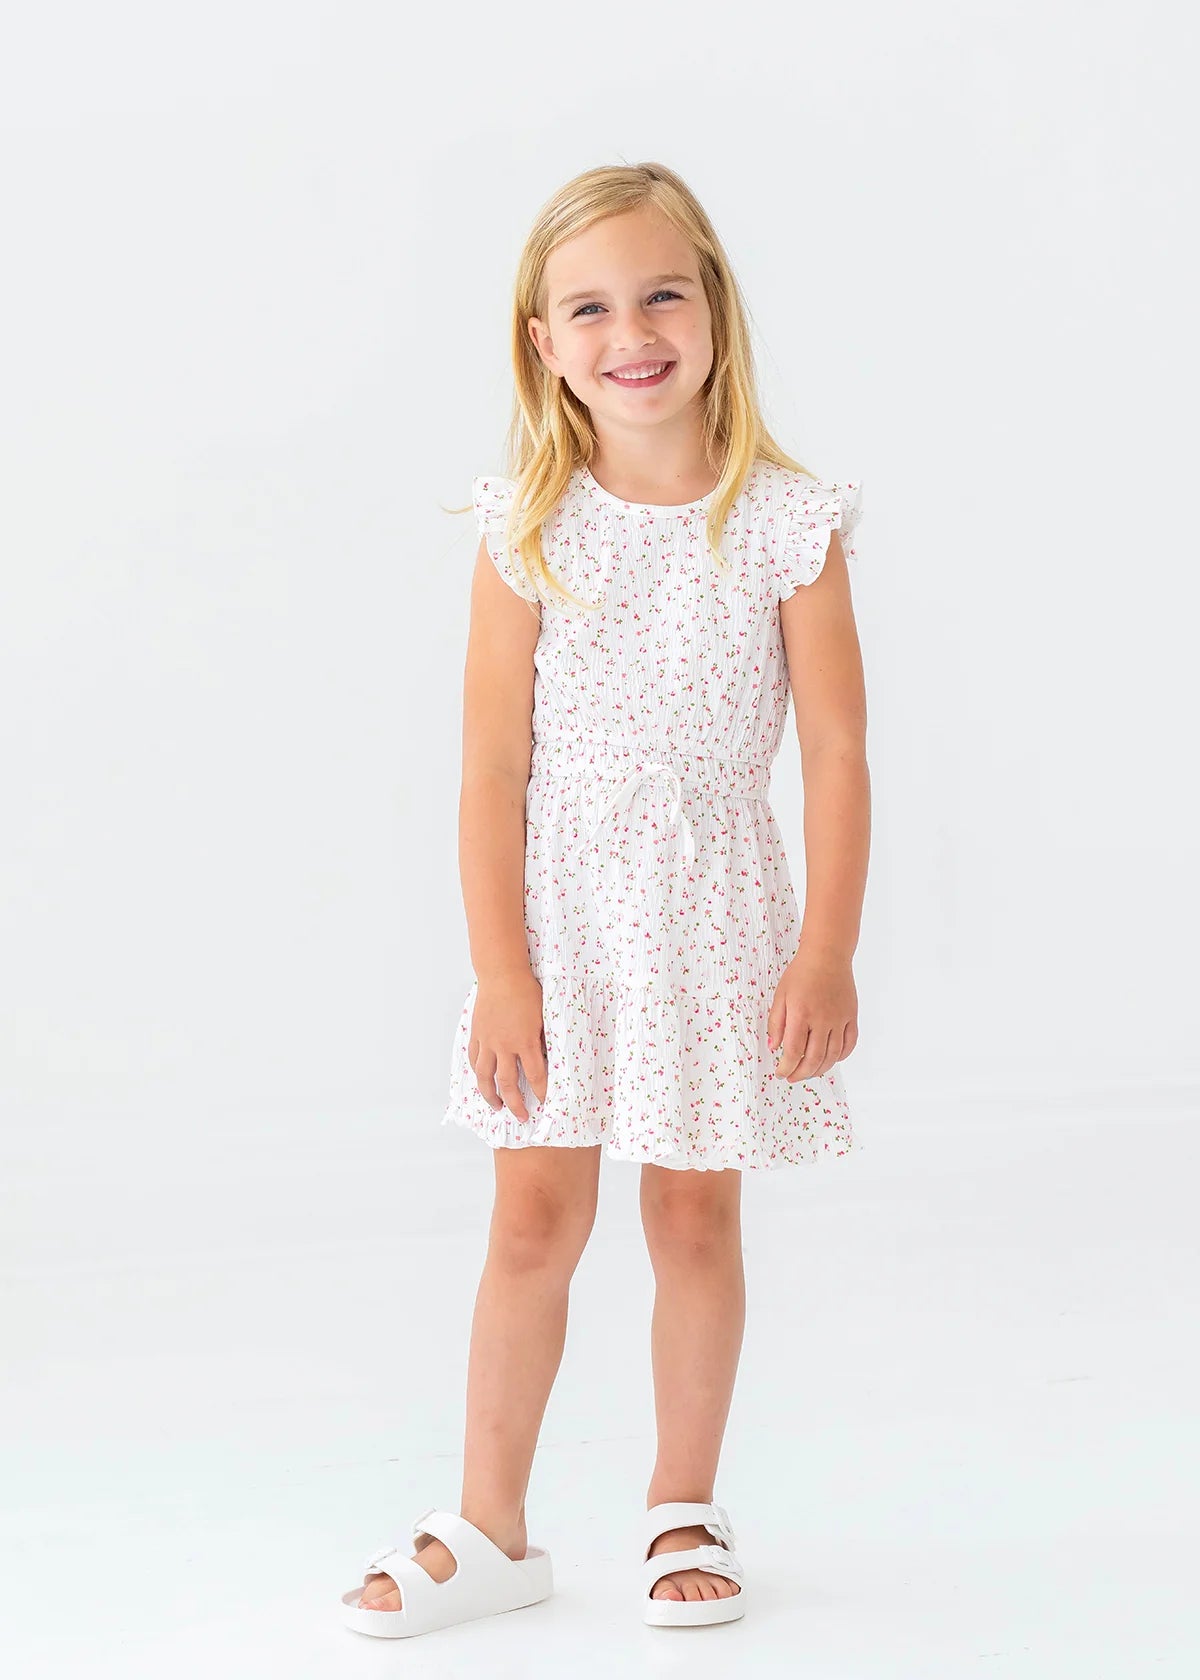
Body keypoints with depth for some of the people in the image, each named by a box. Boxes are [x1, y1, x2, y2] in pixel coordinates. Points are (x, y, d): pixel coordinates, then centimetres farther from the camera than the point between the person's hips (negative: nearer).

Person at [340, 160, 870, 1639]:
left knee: (695, 1216, 10)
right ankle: (489, 1530, 20)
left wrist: (828, 953, -8)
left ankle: (683, 1509, 28)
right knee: (534, 1222, 5)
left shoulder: (788, 521, -6)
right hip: (558, 919, 0)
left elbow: (838, 753, -4)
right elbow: (494, 765, -5)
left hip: (718, 921, 0)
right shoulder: (528, 530, -5)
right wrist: (500, 969, -8)